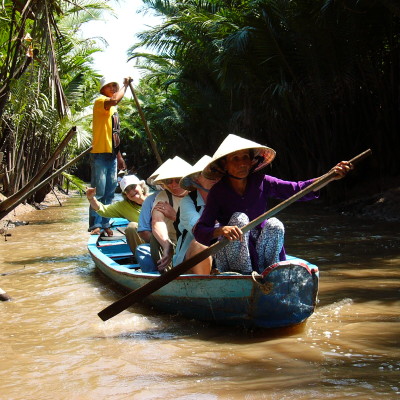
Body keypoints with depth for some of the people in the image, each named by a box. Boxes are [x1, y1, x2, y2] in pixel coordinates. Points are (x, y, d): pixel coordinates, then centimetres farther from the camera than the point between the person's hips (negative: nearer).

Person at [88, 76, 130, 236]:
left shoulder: (113, 108, 22)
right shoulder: (100, 101, -5)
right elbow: (114, 100, -29)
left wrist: (119, 156, 22)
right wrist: (125, 85, -16)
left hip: (112, 155, 9)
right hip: (100, 154, -9)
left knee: (110, 192, 9)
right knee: (98, 192, -9)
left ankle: (105, 224, 15)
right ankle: (95, 225, -7)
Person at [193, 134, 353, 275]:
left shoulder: (261, 183, -4)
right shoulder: (218, 192, -12)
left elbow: (297, 189, -14)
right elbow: (199, 231, -21)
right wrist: (220, 231, -44)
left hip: (259, 253, 2)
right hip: (231, 258, -2)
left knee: (274, 225, -24)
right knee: (239, 218, -28)